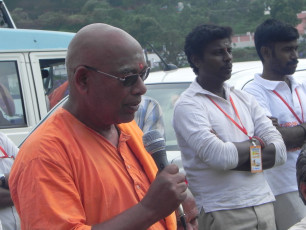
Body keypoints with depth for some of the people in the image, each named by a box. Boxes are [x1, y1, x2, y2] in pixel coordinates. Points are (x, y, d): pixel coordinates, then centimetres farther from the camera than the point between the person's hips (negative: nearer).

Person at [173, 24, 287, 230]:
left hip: (264, 206, 6)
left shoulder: (244, 99, 11)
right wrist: (254, 143, -4)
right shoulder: (188, 106, -9)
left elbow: (280, 150, 2)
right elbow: (219, 157, -23)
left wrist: (237, 157, -13)